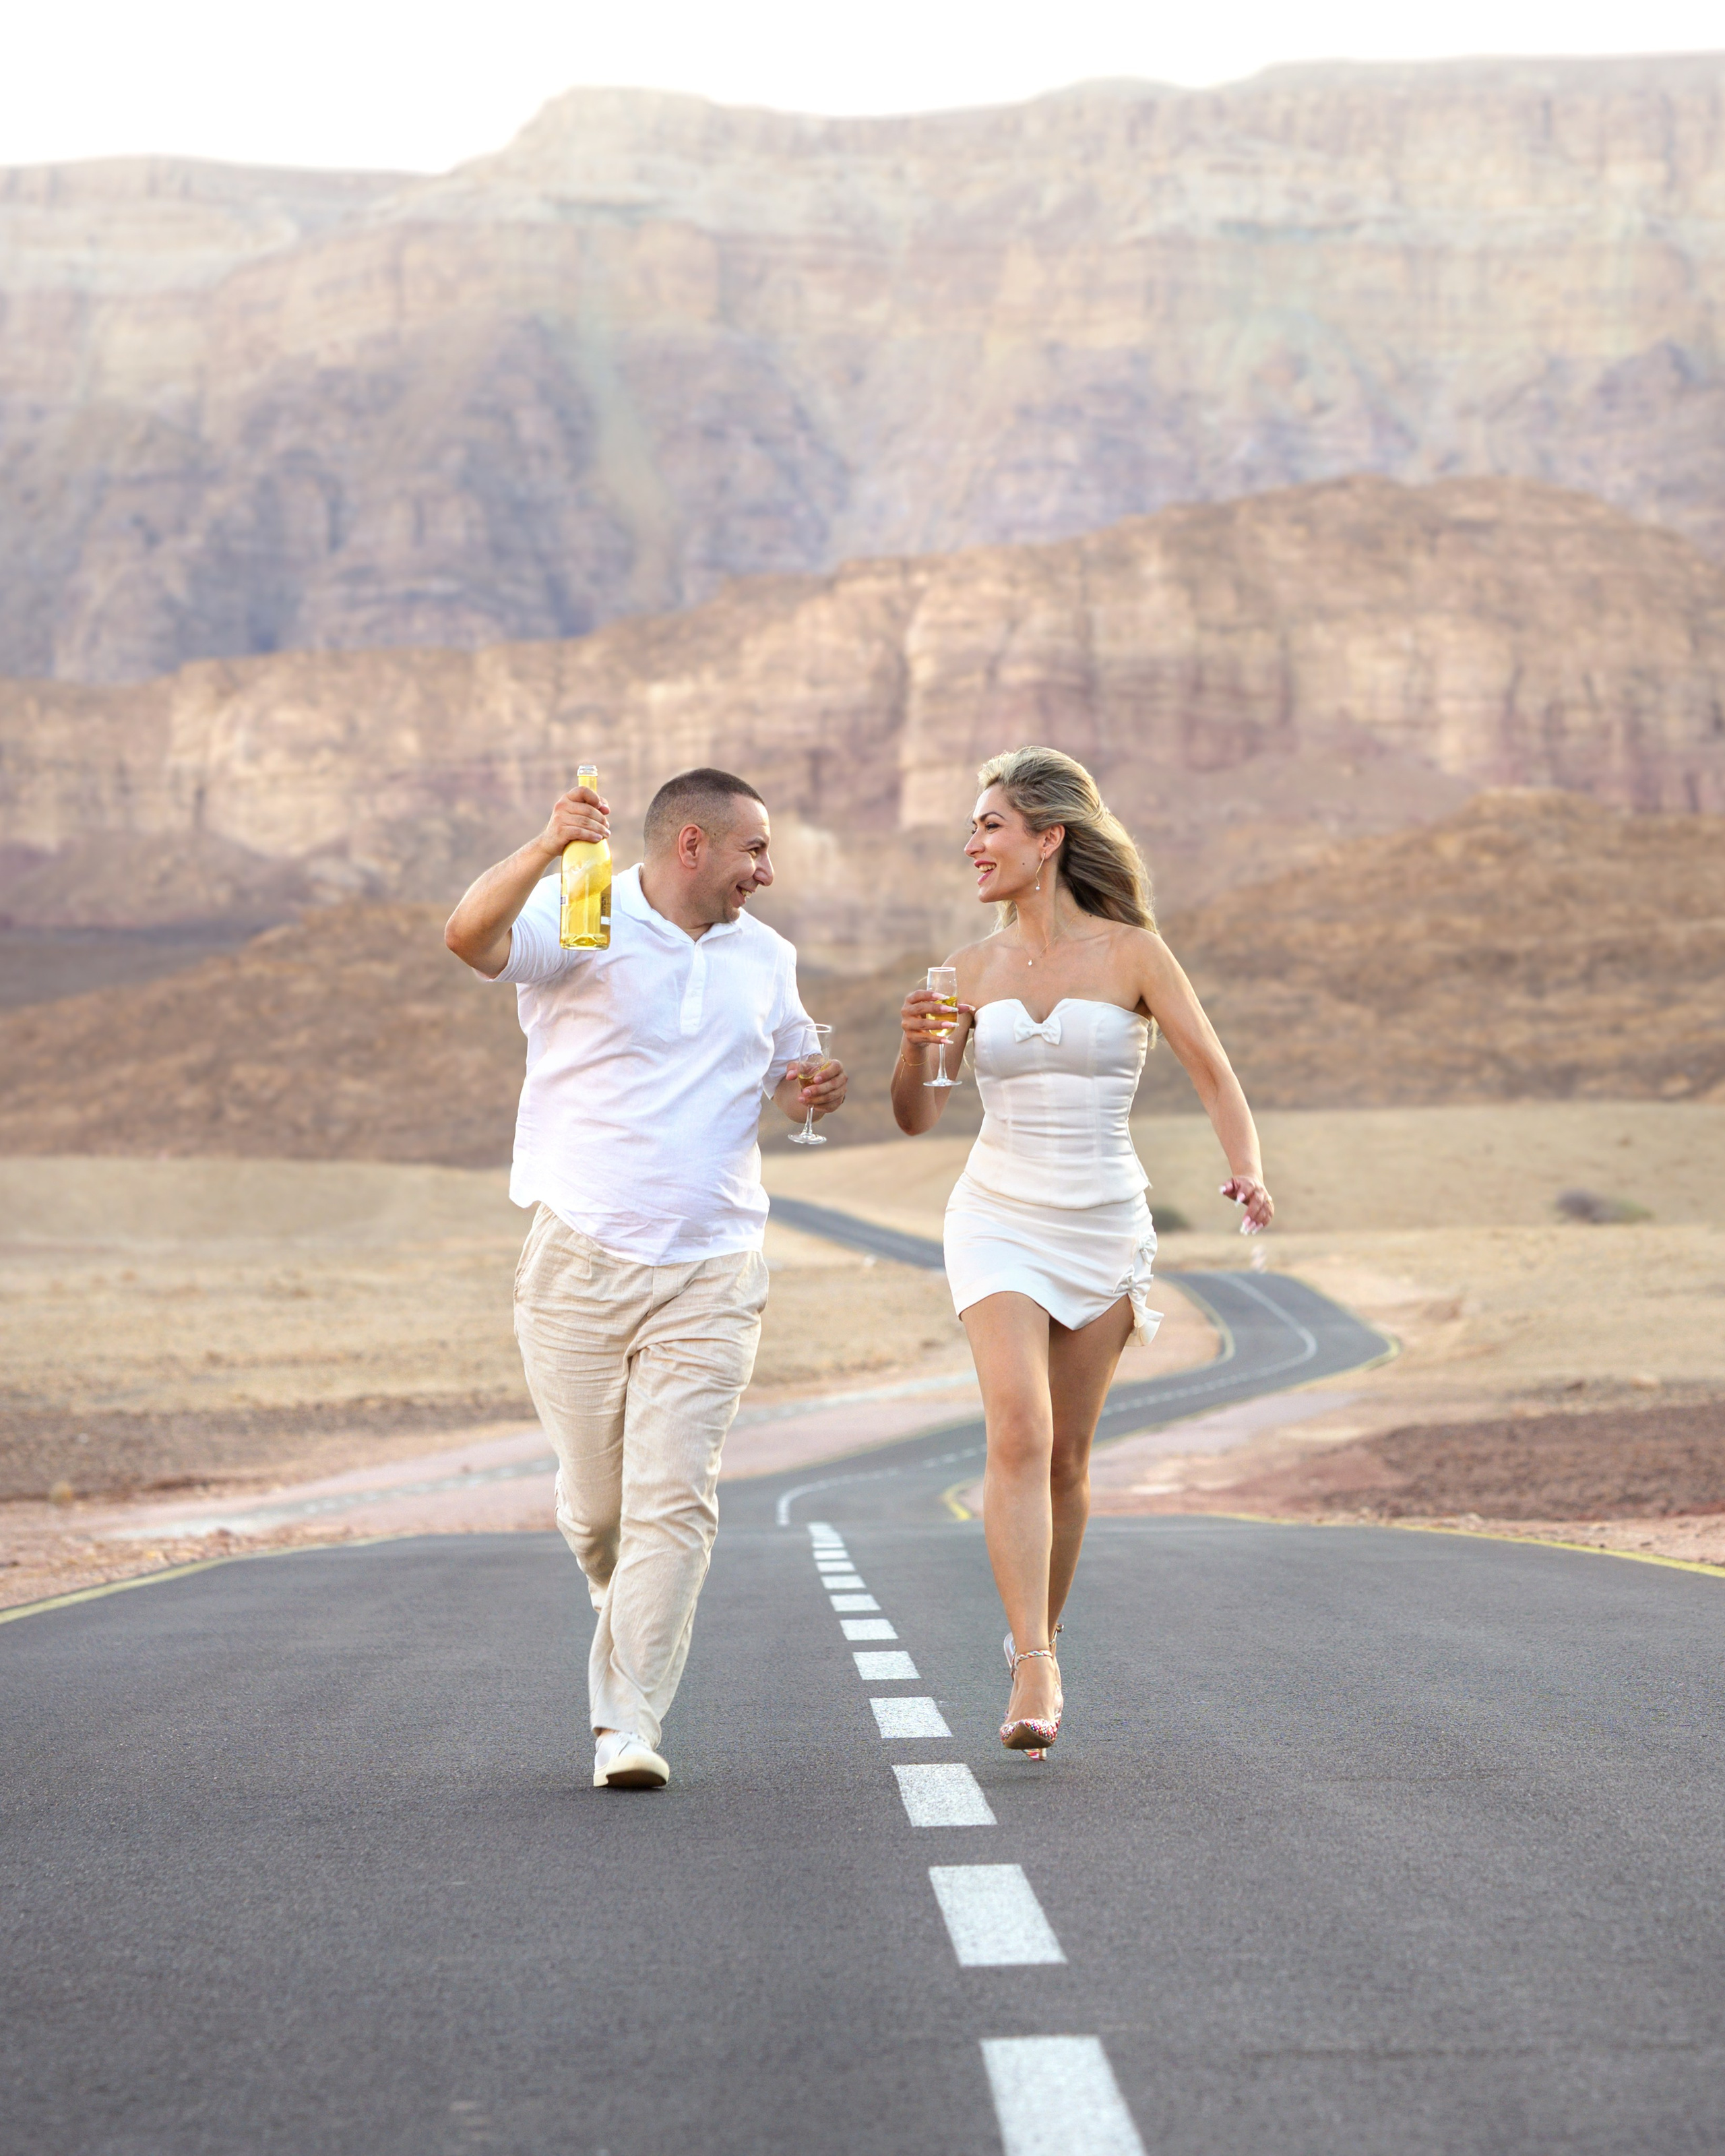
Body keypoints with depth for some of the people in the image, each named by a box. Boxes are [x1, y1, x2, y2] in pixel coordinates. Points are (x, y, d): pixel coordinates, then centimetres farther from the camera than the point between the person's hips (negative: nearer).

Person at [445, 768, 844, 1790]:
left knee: (672, 1503, -8)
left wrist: (814, 1088, 4)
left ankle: (630, 1724, -4)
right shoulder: (581, 925, -4)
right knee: (596, 1503, 6)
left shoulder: (764, 956, 14)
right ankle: (628, 1617, 38)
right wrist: (547, 850, -40)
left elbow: (789, 1069, 29)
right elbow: (471, 936, -23)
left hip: (712, 1275, 3)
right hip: (579, 1262, -3)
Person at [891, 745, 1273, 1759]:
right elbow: (918, 1116, 5)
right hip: (1000, 1219, 1)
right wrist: (916, 1044, -16)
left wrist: (1248, 1171, -19)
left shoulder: (1131, 952, -4)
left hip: (1105, 1226, -1)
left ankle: (1042, 1635, 31)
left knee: (1068, 1455, 8)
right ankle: (1035, 1674, -21)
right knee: (1019, 1434, -17)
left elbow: (1216, 1074, -2)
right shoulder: (973, 968, 4)